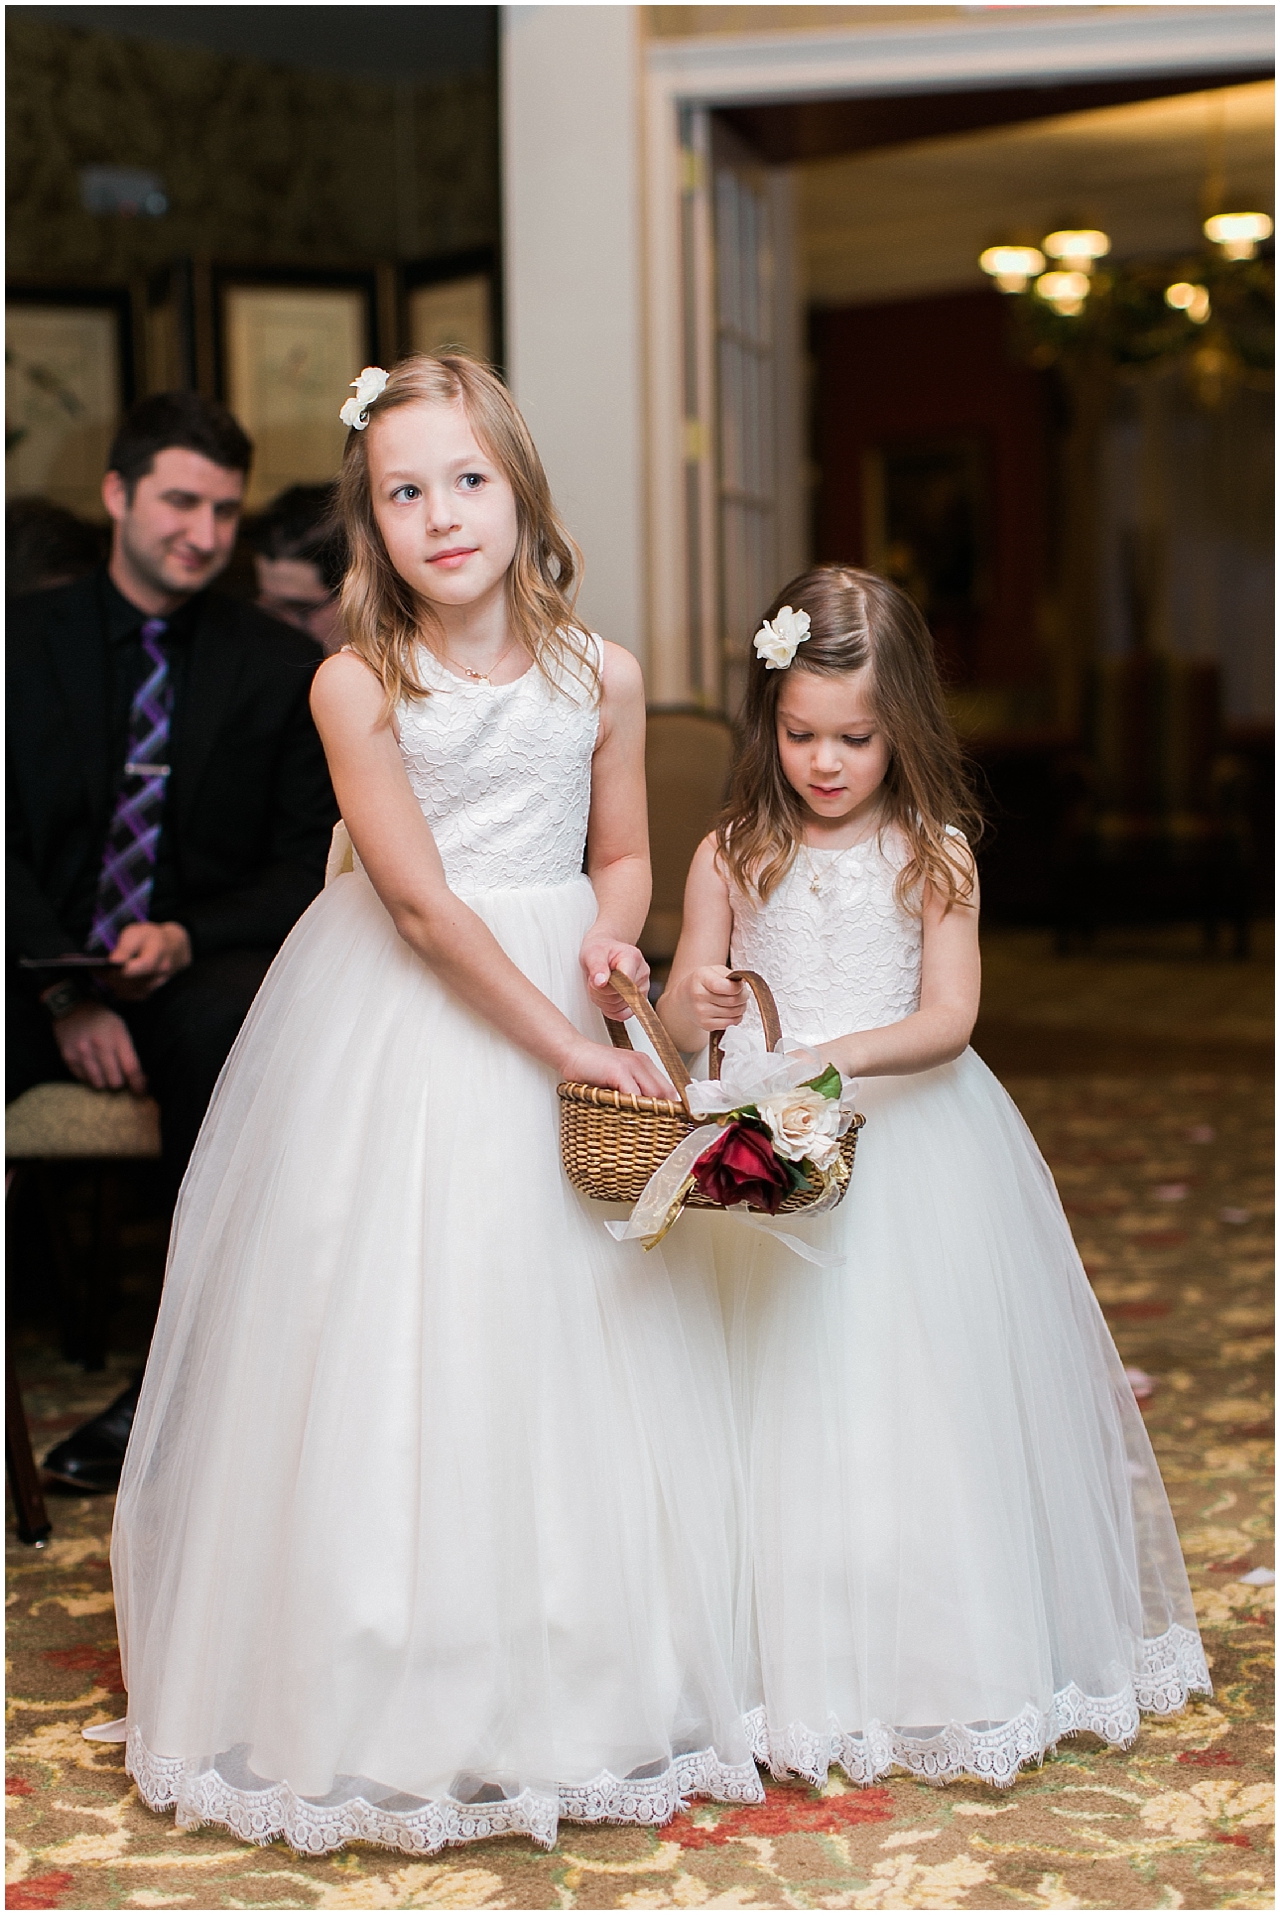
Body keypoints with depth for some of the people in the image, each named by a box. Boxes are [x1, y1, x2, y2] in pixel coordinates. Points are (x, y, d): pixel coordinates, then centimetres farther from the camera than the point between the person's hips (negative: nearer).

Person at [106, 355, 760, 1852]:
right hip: (398, 1026, -3)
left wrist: (611, 941, -11)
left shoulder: (599, 676, 0)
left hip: (563, 1003, 3)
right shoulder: (357, 684, -11)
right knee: (389, 1332, 0)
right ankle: (393, 1692, 16)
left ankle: (587, 1687, 22)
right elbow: (421, 900, -15)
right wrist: (561, 1042, -18)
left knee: (568, 1339, 6)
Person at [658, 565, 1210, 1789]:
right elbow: (679, 1016, 2)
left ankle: (945, 1670, 14)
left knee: (921, 1394, 0)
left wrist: (845, 1054, -26)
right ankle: (800, 1673, 11)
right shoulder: (732, 856, 3)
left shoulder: (934, 853, 0)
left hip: (909, 1136, -1)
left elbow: (948, 1019, -9)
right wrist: (697, 1008, -21)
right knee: (785, 1401, 0)